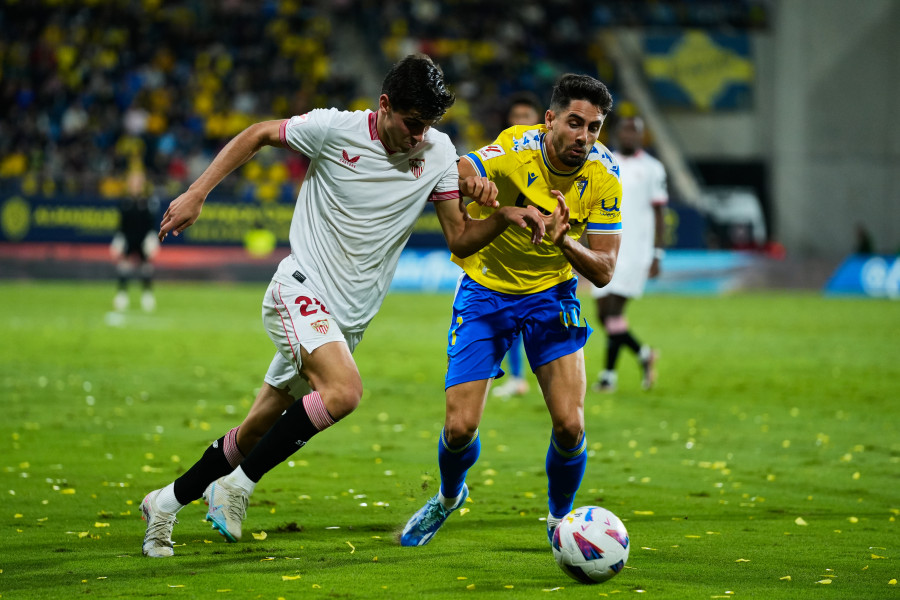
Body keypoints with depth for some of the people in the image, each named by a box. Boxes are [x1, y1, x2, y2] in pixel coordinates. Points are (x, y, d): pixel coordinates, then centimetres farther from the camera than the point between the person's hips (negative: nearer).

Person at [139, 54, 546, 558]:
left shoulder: (438, 152, 0)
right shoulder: (334, 129, -12)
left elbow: (460, 239, 3)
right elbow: (256, 136, 1)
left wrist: (506, 216, -16)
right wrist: (196, 195, -5)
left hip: (350, 318, 5)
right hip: (302, 289, -5)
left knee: (259, 430, 10)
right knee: (345, 390, -31)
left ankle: (170, 501, 31)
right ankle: (240, 484, -17)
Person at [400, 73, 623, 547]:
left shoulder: (603, 174, -14)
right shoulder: (516, 150, -24)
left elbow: (603, 271, -14)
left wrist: (565, 243, -34)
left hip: (551, 294, 2)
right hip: (485, 291, -2)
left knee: (569, 426, -15)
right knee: (459, 427, -7)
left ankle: (559, 519, 15)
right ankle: (448, 497, 29)